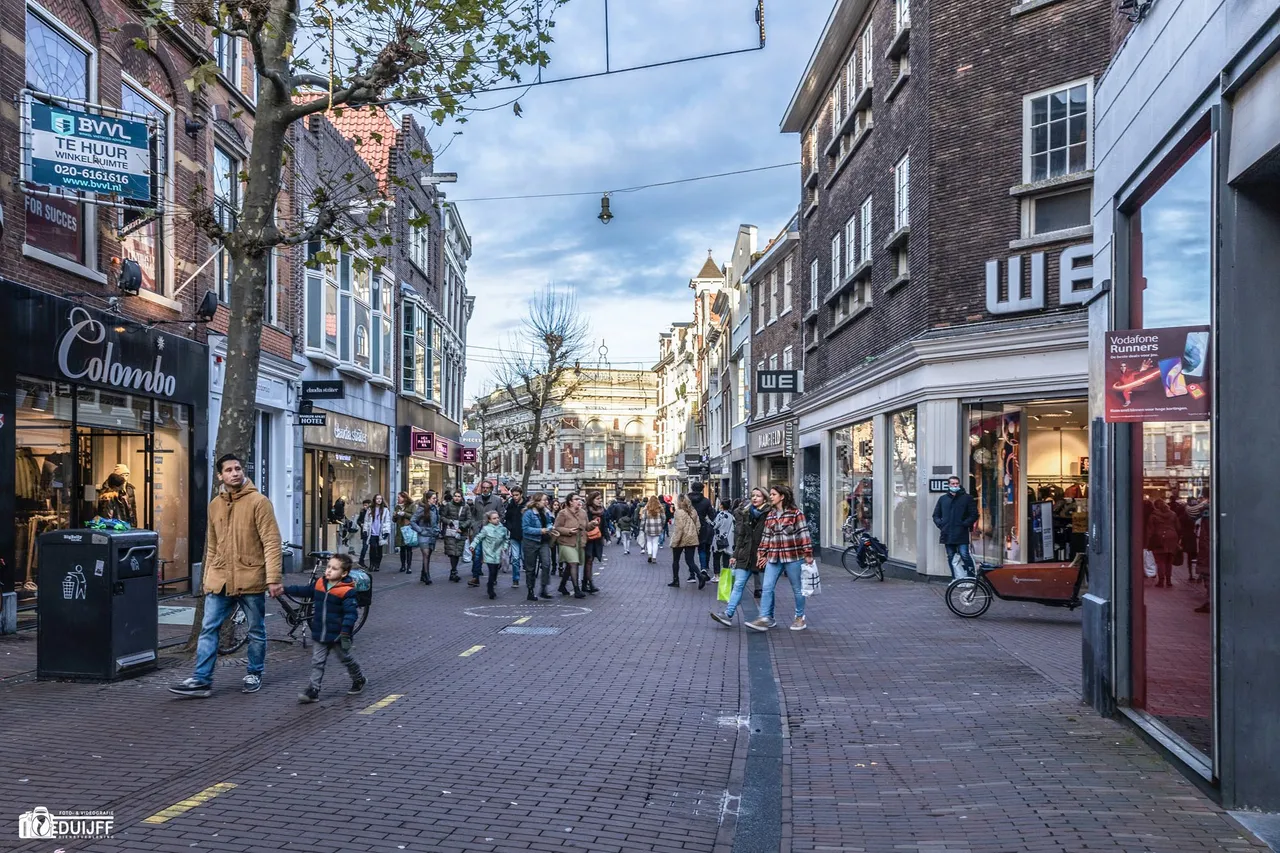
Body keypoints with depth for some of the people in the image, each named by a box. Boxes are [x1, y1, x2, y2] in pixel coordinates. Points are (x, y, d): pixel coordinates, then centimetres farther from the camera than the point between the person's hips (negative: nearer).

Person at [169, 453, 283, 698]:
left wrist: (273, 578, -18)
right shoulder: (214, 505, 10)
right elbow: (212, 547, 17)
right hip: (220, 580, 4)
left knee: (256, 631, 8)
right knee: (208, 629, 1)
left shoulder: (258, 501, -7)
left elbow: (272, 542, -12)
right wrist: (207, 578, 15)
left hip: (250, 579, -4)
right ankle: (201, 680, 7)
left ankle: (254, 674, 24)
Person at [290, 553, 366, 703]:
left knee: (346, 658, 15)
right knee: (317, 662, 4)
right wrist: (285, 589, 12)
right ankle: (313, 690, 8)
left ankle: (359, 681, 37)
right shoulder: (320, 584, 1)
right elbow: (304, 590, 18)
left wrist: (346, 632, -31)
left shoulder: (347, 591, -19)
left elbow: (351, 613, -24)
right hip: (321, 634, 5)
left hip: (337, 635, -5)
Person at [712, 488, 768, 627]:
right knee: (738, 585, -4)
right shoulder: (746, 513, 11)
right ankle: (728, 615, -10)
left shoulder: (769, 514, -4)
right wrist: (735, 555, 11)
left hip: (761, 557, -4)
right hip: (745, 555, 4)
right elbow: (740, 536, 14)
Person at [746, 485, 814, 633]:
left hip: (793, 556, -5)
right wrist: (762, 553, 13)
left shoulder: (795, 513, -6)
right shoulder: (770, 515, 12)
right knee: (767, 588, -3)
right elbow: (766, 536, 15)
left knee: (797, 588, 8)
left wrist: (808, 554, -11)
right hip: (773, 557, 5)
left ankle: (800, 618, 21)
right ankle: (765, 618, -2)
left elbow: (804, 533, -8)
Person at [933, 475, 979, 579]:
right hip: (947, 534, 4)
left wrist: (965, 524, -9)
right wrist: (940, 524, 2)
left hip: (961, 534, -4)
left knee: (965, 556, -12)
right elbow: (936, 515, 19)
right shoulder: (943, 499, 15)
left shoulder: (967, 498, 4)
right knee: (951, 558, 7)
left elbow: (974, 515, 0)